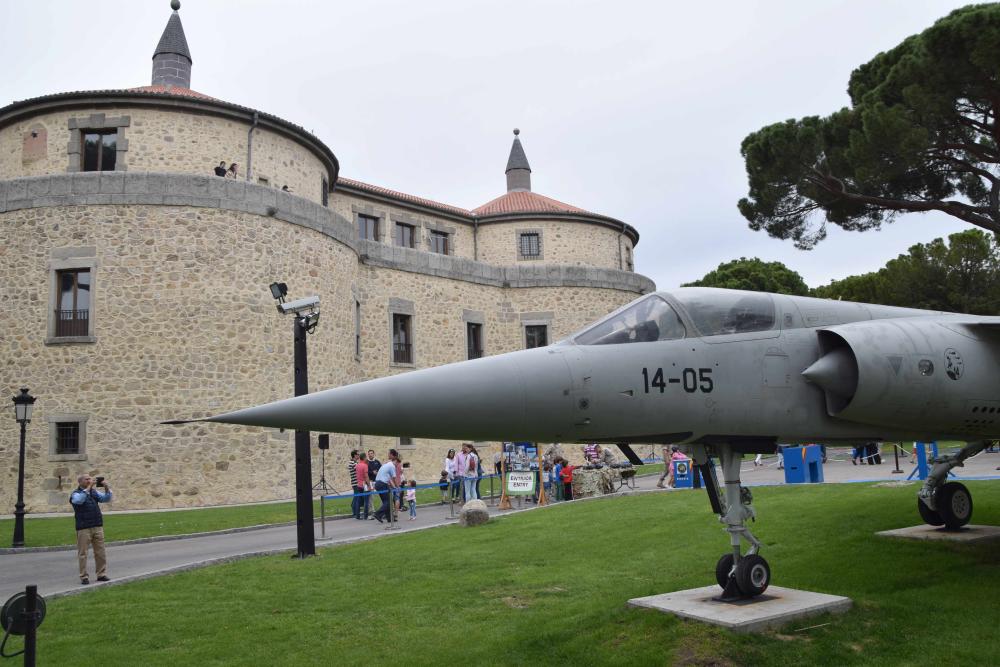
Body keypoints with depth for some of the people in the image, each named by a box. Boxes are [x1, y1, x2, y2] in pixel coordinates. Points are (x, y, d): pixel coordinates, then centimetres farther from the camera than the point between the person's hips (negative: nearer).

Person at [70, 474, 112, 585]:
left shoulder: (94, 492, 14)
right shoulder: (76, 494, -2)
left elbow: (106, 499, 10)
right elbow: (79, 500, -23)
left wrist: (106, 487, -5)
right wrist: (88, 488, -25)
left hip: (98, 527, 5)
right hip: (83, 529, -5)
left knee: (100, 552, 6)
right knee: (83, 553, 0)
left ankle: (101, 574, 13)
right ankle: (84, 576, 6)